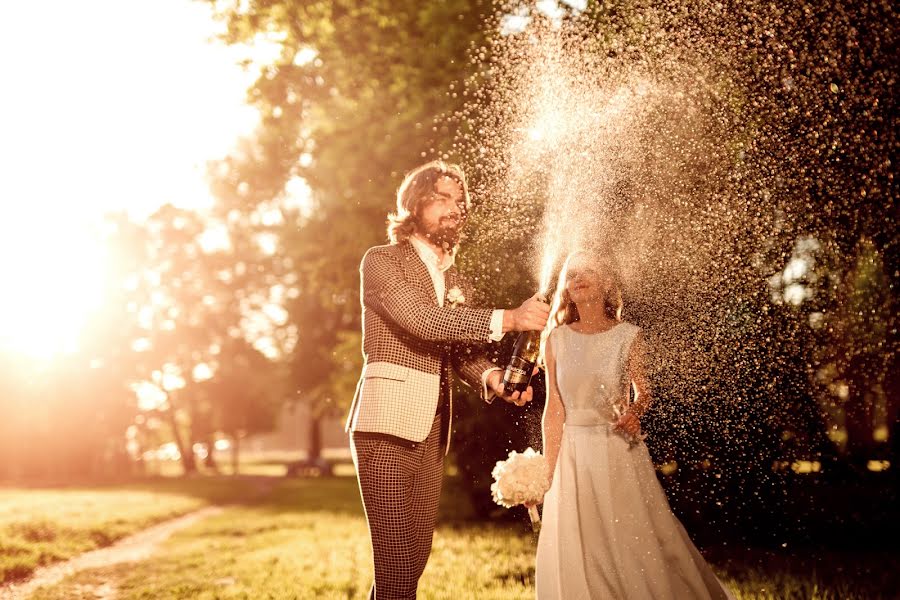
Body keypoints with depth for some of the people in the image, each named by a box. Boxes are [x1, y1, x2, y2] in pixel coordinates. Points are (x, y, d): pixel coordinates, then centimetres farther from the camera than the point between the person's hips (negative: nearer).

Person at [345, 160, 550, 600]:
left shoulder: (457, 282, 20)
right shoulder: (381, 261, -1)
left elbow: (464, 352, 12)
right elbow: (421, 318, -17)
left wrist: (493, 378, -11)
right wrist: (507, 319, -20)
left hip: (432, 431, 7)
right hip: (386, 424, -7)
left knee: (417, 552, 8)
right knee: (397, 558, -11)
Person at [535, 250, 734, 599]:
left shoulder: (628, 336, -2)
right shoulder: (556, 340, 0)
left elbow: (643, 391, 8)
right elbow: (553, 409, 2)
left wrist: (635, 410, -15)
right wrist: (547, 471, 2)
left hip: (620, 453, -1)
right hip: (574, 455, 1)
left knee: (637, 546, 2)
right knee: (575, 554, 4)